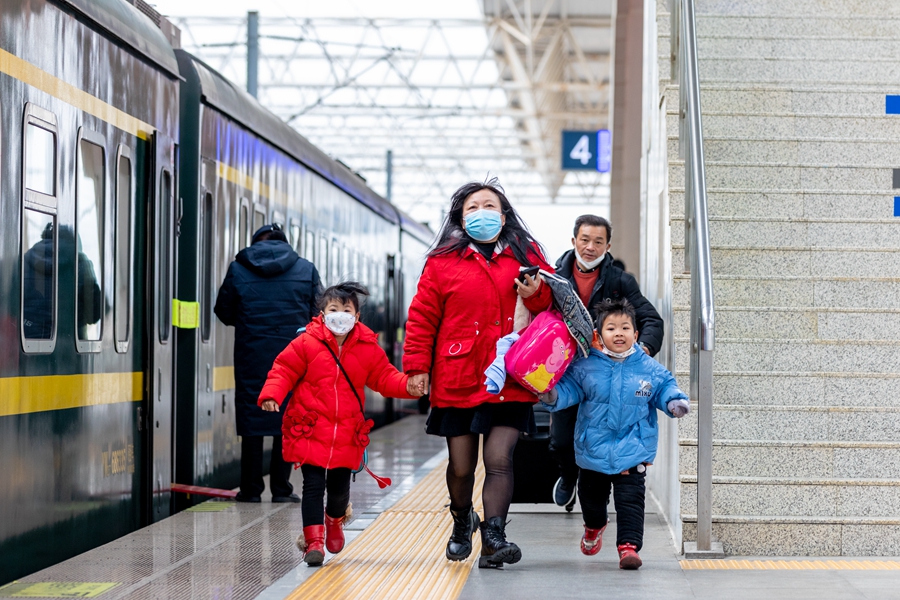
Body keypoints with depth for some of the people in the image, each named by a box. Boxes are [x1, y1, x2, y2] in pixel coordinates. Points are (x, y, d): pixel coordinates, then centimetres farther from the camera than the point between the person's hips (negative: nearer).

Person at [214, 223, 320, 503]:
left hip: (252, 356, 0)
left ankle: (250, 489, 7)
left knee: (252, 418, 6)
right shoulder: (306, 269, 3)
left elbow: (224, 312, 9)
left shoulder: (238, 270, 1)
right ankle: (281, 488, 6)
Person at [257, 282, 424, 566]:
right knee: (313, 486, -5)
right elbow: (284, 370, -2)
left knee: (340, 487, 11)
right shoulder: (307, 343, -4)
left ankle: (334, 520, 43)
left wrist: (406, 386, -13)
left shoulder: (368, 348, 3)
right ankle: (313, 540, 2)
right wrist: (271, 394, -18)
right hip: (310, 431, -2)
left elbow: (384, 376, 6)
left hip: (347, 435, 2)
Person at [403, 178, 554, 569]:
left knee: (499, 460, -12)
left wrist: (536, 295, -8)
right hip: (457, 381, 0)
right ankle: (462, 522, 35)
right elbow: (422, 317, 5)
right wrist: (417, 365, -1)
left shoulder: (526, 255, 10)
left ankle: (493, 536, -11)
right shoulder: (443, 262, 5)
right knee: (461, 466, 8)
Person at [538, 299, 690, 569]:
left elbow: (666, 388, 6)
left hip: (633, 450, -2)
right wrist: (551, 396, -25)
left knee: (630, 499, -11)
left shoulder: (650, 369, -3)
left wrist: (675, 402, -14)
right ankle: (594, 525, 52)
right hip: (593, 448, 2)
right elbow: (569, 387, -5)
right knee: (592, 495, 22)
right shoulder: (585, 367, -5)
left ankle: (628, 545, -10)